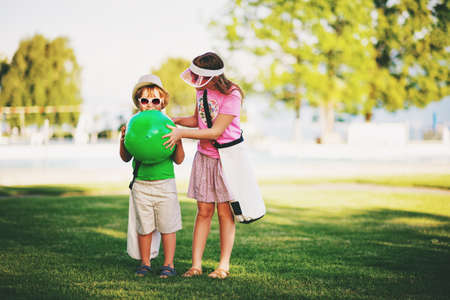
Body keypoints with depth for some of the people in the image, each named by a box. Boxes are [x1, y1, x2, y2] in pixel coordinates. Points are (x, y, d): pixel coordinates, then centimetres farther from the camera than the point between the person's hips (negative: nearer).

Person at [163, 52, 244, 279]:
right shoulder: (202, 89, 2)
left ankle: (224, 265, 8)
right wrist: (173, 120, 1)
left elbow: (216, 132, -22)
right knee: (203, 211, 5)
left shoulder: (231, 96, -19)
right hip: (204, 156, 6)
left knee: (224, 211, 0)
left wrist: (182, 133, -22)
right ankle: (196, 265, 6)